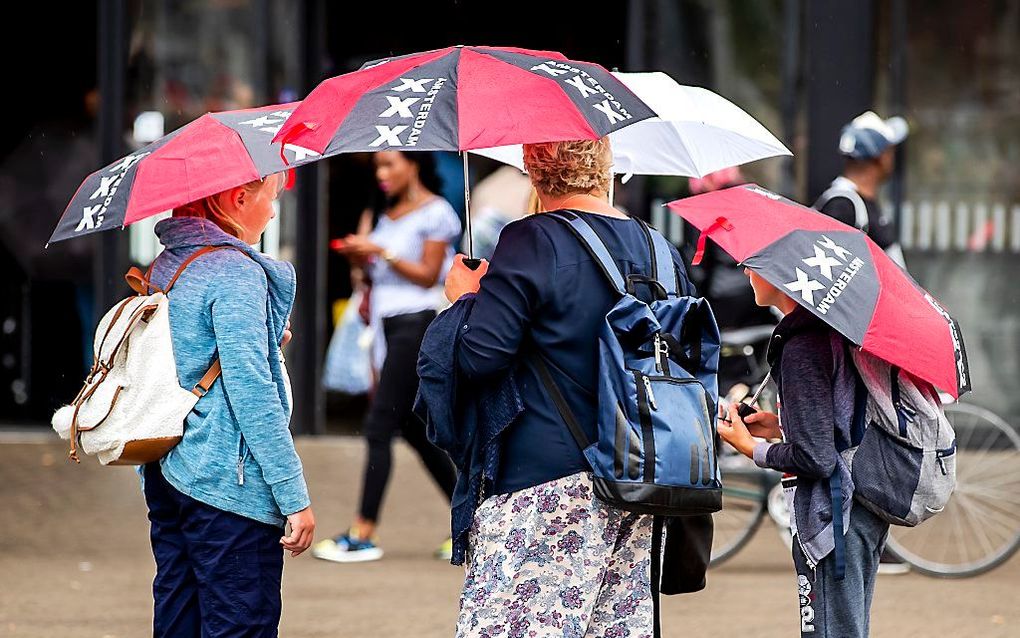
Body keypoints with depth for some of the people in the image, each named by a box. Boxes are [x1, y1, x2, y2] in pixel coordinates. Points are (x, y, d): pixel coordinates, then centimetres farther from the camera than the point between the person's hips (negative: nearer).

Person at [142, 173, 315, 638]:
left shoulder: (164, 267, 13)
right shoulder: (236, 272, -14)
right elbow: (250, 391, -19)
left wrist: (265, 342, 26)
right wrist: (295, 496, -18)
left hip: (166, 475, 9)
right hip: (230, 485, -9)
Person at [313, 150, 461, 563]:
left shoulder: (434, 212, -6)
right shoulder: (389, 214, 18)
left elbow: (428, 275, -10)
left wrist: (381, 252, -16)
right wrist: (362, 259, 2)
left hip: (413, 323, -9)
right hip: (387, 324, 9)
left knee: (379, 426, -11)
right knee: (415, 428, 9)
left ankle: (363, 535, -12)